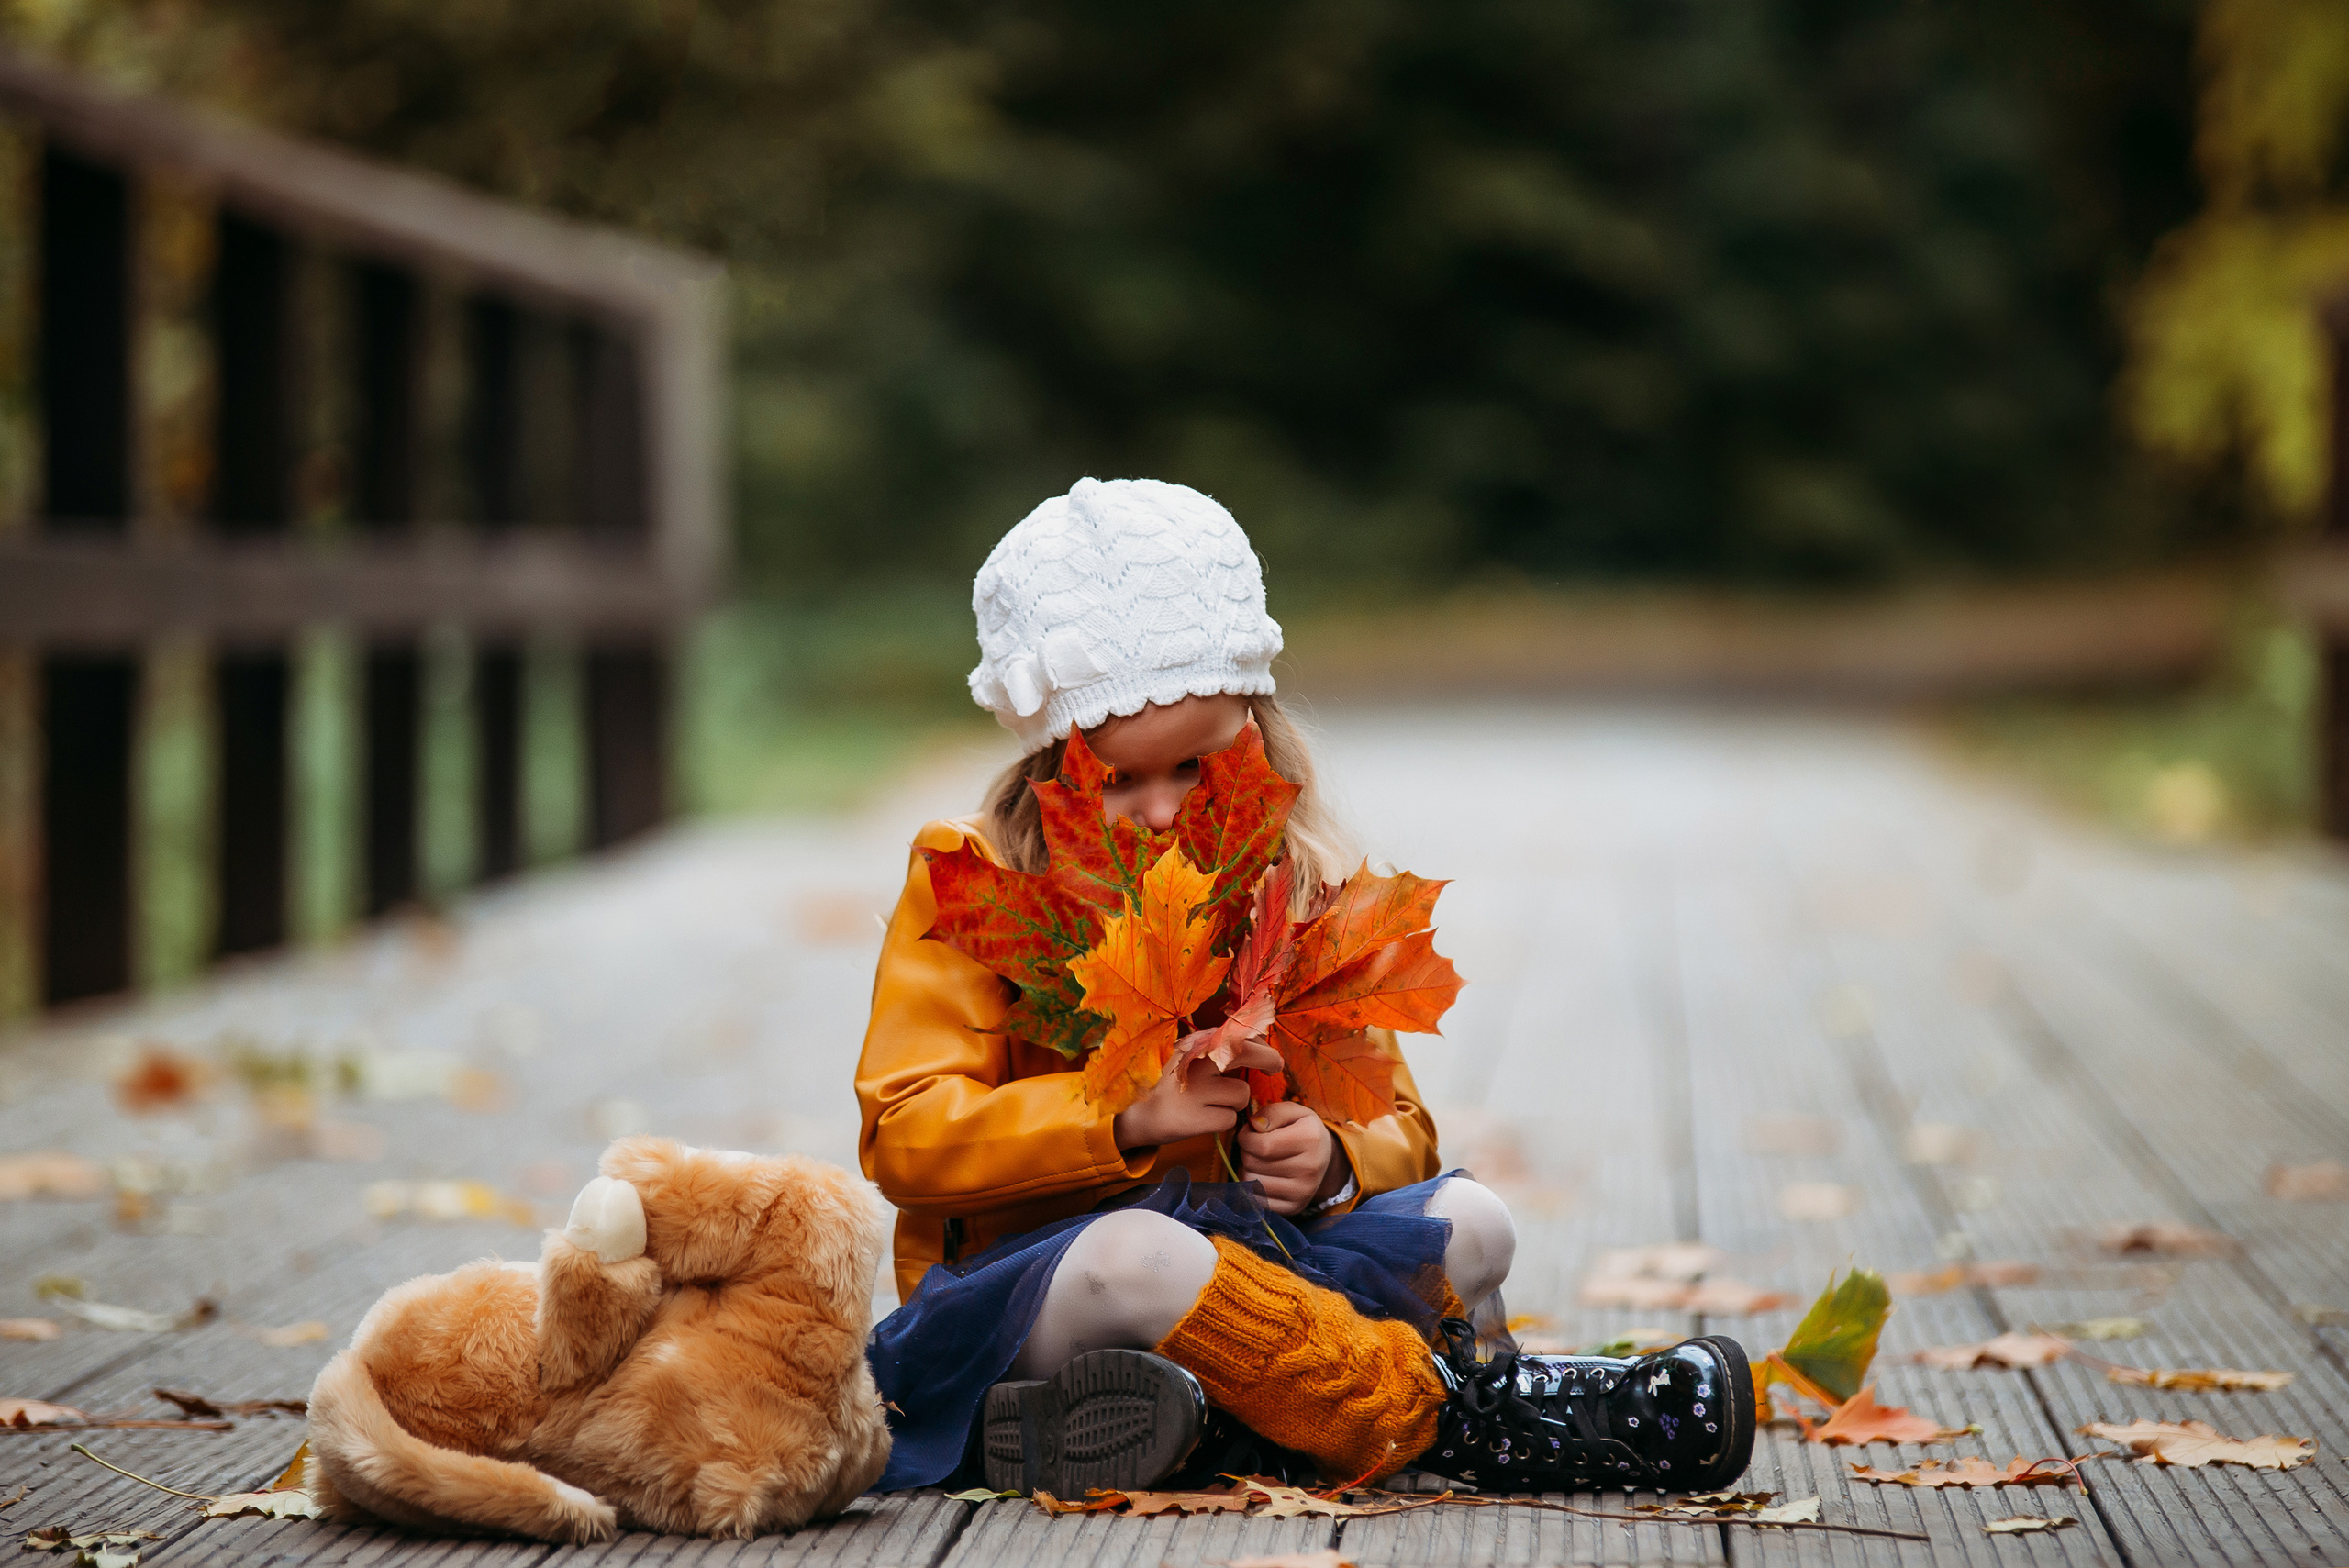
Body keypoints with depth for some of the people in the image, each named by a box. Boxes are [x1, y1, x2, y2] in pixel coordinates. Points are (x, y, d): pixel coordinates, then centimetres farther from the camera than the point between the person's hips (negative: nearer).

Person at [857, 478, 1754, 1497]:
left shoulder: (1301, 892, 11)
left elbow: (1400, 1129, 15)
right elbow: (905, 1136, -11)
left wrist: (1333, 1161, -12)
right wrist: (1126, 1113, -23)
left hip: (1242, 1253, 5)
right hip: (1021, 1284, -5)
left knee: (1467, 1224, -16)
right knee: (1134, 1260, -38)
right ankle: (1436, 1411, -26)